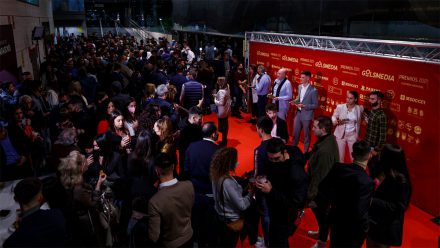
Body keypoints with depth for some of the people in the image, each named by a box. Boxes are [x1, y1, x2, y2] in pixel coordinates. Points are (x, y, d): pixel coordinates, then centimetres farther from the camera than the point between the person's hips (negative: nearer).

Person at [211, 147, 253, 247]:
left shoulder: (217, 176, -7)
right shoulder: (227, 182, -33)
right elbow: (242, 205, -27)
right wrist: (252, 191, -17)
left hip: (221, 217, 7)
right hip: (231, 221, -7)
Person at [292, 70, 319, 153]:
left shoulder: (313, 90, -15)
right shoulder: (300, 87, 5)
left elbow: (315, 105, -13)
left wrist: (304, 106, -22)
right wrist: (295, 101, -4)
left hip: (306, 115, -6)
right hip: (298, 113, 6)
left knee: (306, 135, 9)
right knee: (295, 133, 17)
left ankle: (305, 152, 24)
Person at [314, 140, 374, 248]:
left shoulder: (338, 168, -14)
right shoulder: (366, 182, -32)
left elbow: (322, 189, -4)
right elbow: (360, 212, -30)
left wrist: (322, 206, 13)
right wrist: (365, 227, -11)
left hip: (336, 219, 6)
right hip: (352, 228, -5)